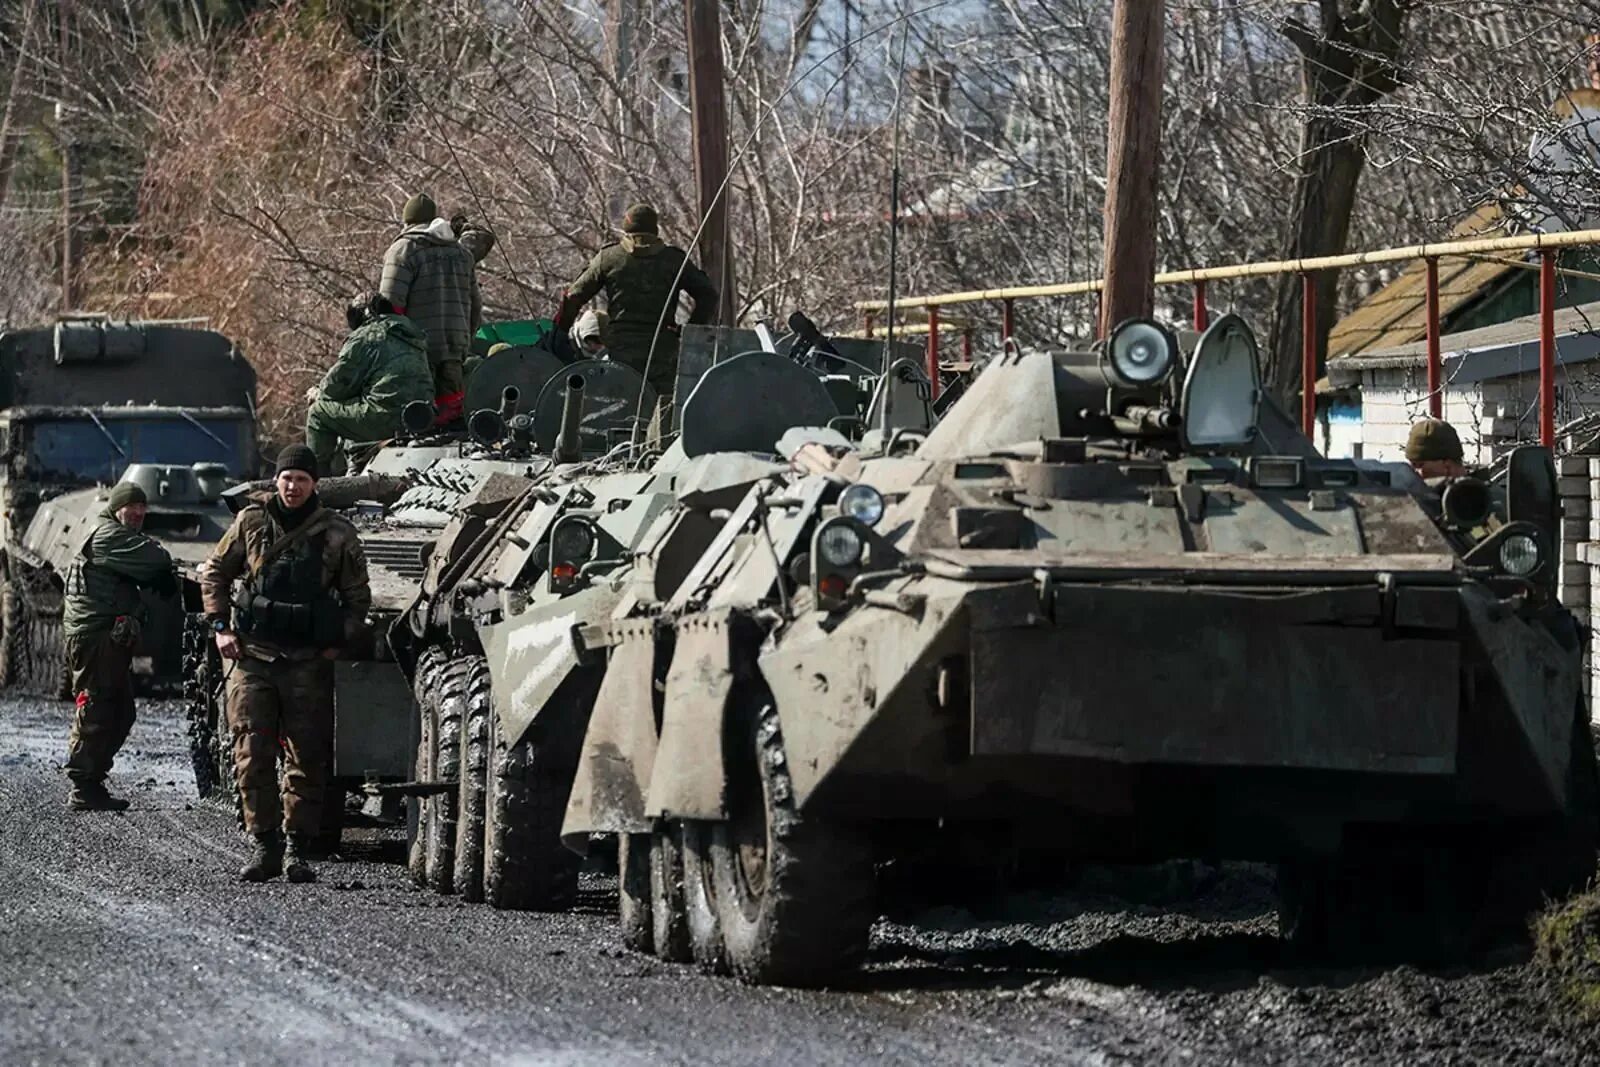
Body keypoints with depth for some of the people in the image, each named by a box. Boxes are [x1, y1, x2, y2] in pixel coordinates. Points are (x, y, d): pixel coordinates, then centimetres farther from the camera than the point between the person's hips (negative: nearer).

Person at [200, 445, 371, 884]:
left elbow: (358, 596, 11)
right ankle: (265, 845, 3)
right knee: (252, 757, -4)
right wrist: (220, 626, 5)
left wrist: (338, 642, 0)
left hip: (308, 663, -1)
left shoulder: (337, 534, 2)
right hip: (252, 657, 1)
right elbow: (214, 572, 15)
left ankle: (298, 849, 7)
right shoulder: (251, 522, 4)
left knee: (307, 760, 0)